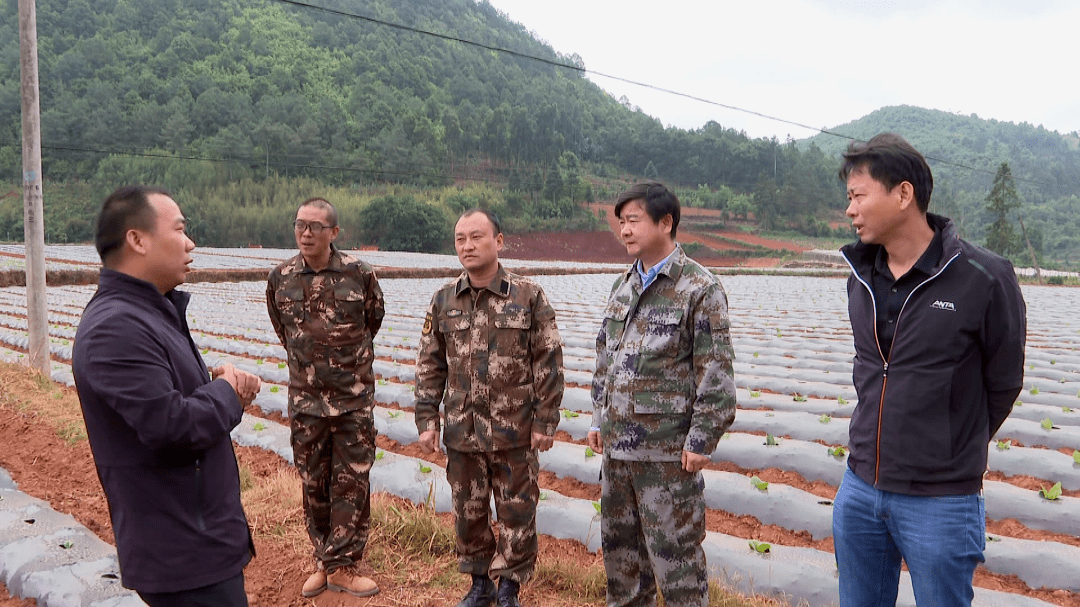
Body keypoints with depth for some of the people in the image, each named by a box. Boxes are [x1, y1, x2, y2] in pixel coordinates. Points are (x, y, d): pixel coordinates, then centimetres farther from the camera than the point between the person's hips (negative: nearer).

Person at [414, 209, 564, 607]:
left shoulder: (529, 296, -7)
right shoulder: (443, 301, 3)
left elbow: (549, 364, -6)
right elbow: (429, 366, 7)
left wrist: (545, 422, -9)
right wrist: (427, 420, 2)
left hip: (515, 431, -3)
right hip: (462, 431, 3)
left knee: (516, 512, 8)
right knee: (468, 512, 15)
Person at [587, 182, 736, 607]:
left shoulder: (700, 289, -10)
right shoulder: (623, 286, 12)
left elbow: (716, 372, -13)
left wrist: (701, 440, -14)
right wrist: (599, 419, 15)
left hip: (667, 448, -7)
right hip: (616, 443, 7)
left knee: (673, 548, 2)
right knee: (618, 541, 18)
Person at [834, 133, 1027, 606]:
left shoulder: (983, 279, -14)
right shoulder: (861, 276, 3)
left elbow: (1003, 384, -3)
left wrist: (954, 453, 8)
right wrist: (885, 439, 10)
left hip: (940, 502, -5)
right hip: (859, 489, 5)